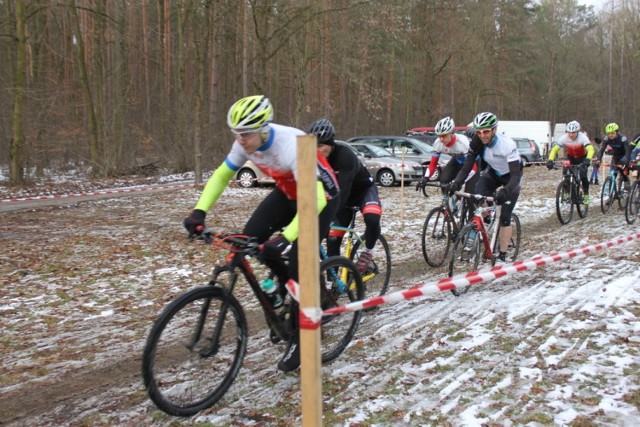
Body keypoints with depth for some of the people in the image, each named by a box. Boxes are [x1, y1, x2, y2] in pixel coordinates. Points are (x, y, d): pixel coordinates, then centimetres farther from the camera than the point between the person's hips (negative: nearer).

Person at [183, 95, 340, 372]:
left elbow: (314, 199, -45)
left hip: (321, 196, -7)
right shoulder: (246, 144, -18)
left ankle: (298, 339, 2)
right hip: (287, 192, 7)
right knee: (250, 238, -13)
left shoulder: (292, 147, -39)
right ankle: (283, 278, 16)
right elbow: (222, 175, -6)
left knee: (299, 266, -14)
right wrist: (199, 211, -21)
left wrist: (284, 238, -54)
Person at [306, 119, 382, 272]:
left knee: (372, 220, -34)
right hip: (343, 196, 5)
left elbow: (342, 190, -43)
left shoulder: (345, 155, -35)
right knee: (332, 240, -6)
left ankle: (368, 251, -4)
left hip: (363, 189, -4)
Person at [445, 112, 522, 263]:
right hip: (493, 173, 4)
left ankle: (502, 256, -1)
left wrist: (505, 191, -58)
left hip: (510, 177, -4)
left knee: (505, 217, -11)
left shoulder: (507, 144, -36)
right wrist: (456, 183, -42)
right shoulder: (477, 143, -23)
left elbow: (516, 174, -41)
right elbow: (466, 167, -23)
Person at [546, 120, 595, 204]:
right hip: (571, 158, 2)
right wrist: (550, 161, -40)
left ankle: (586, 196, 1)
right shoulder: (564, 138, -25)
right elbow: (554, 149, -24)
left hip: (582, 158, -2)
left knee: (583, 176, -17)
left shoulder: (582, 137, -32)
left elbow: (590, 149, -43)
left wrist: (588, 160, -61)